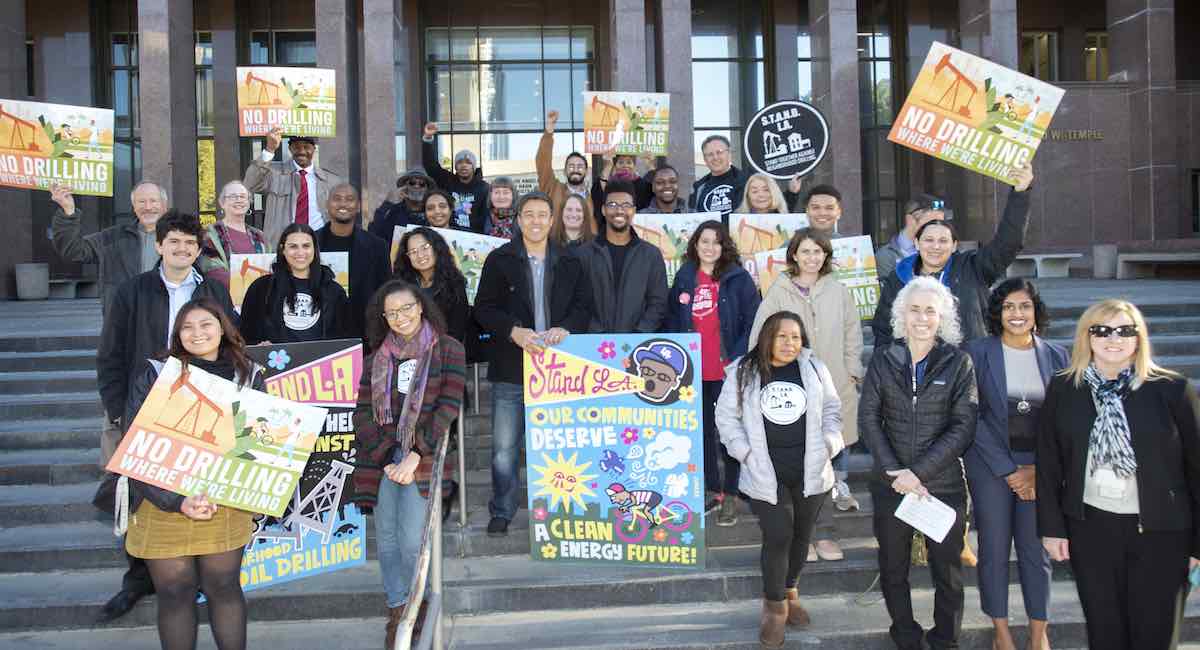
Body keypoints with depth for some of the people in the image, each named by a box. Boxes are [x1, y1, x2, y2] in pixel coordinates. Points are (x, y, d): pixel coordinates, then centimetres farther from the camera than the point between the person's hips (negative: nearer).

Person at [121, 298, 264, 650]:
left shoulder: (248, 376, 2)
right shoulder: (153, 374, -4)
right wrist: (177, 501, -19)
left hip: (226, 506, 1)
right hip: (162, 506, -1)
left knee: (224, 587, 10)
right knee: (174, 593, 9)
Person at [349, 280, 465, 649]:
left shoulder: (447, 350, 2)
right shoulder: (377, 357, 14)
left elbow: (449, 407, -6)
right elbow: (362, 412, 8)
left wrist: (415, 456, -14)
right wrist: (385, 455, -7)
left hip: (424, 455, -4)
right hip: (382, 457, 4)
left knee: (411, 539, -10)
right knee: (387, 538, 2)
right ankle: (397, 611, 16)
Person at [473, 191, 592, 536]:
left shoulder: (570, 263, 9)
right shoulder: (499, 260, 3)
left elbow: (584, 305, 8)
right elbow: (484, 308, -1)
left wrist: (565, 328, -13)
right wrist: (514, 331, -17)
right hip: (511, 367, -2)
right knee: (504, 448, 0)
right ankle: (502, 512, 15)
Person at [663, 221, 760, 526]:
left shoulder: (739, 279, -3)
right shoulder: (683, 279, 9)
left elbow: (753, 322, -7)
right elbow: (670, 323, 12)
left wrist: (738, 359, -15)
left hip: (728, 371, -4)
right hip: (694, 372, 4)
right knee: (702, 431, 11)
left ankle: (730, 495, 9)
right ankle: (711, 489, 23)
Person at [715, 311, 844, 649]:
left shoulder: (815, 369, 2)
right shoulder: (743, 372, -3)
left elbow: (832, 410, 9)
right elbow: (727, 416, 1)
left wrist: (827, 446, -3)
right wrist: (746, 452, -8)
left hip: (810, 471, 3)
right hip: (766, 473, -2)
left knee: (801, 536, 14)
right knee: (777, 538, -6)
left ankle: (790, 591, 36)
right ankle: (775, 606, 14)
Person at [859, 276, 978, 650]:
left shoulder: (958, 363, -4)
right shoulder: (884, 359, 1)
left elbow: (964, 426, -9)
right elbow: (868, 417, -1)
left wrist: (918, 472, -15)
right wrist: (894, 470, -12)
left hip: (944, 485, -1)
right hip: (890, 485, 2)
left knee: (948, 573, 10)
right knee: (893, 571, 12)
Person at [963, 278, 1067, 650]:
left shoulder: (1056, 356, 3)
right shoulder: (976, 353, -5)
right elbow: (971, 418, -8)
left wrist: (1040, 469, -7)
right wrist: (1008, 470, -11)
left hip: (1041, 469, 2)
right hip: (990, 466, -2)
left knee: (1036, 550, 7)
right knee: (994, 548, 6)